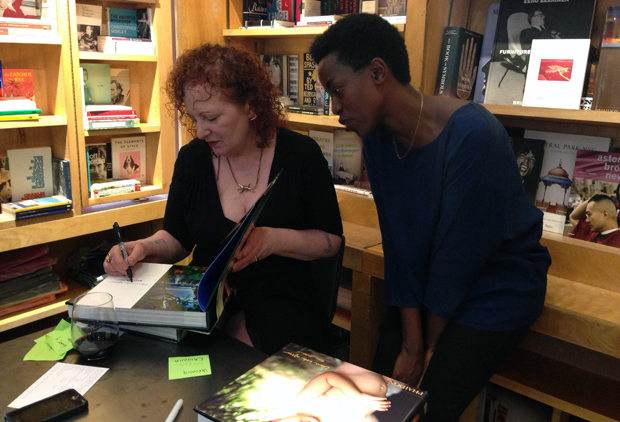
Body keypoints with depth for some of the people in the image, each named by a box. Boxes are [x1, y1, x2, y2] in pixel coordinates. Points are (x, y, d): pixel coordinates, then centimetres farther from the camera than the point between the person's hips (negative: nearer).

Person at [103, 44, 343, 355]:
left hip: (280, 300, -3)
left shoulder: (300, 153, -6)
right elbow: (177, 238, 12)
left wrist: (274, 239, -20)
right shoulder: (192, 158, 4)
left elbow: (331, 239, -3)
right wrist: (144, 248, -11)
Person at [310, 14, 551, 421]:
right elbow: (398, 242, -7)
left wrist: (429, 346, -10)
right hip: (427, 280, 5)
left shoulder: (472, 134, -28)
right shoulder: (378, 138, -7)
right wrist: (411, 343, -10)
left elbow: (459, 254, -22)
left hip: (497, 286, -5)